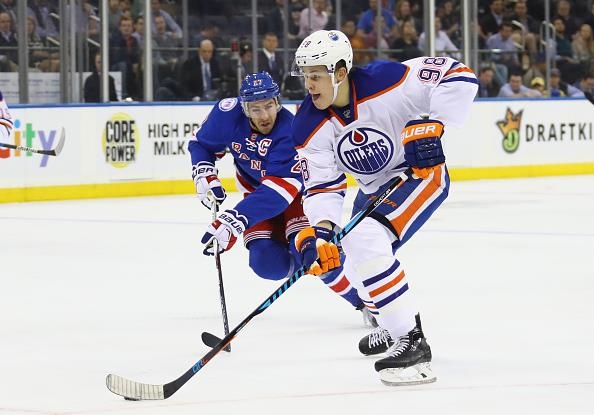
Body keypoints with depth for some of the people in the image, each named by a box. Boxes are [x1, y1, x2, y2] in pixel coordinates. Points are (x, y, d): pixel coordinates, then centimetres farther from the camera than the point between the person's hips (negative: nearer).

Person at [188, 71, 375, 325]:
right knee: (267, 263, -16)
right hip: (256, 190, 5)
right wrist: (205, 176, -19)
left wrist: (233, 221, -53)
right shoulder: (229, 113, -22)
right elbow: (201, 143, -1)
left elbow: (276, 192, -44)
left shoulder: (291, 133, -36)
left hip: (299, 189, -4)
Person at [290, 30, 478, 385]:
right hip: (375, 190, 8)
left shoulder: (386, 81, -28)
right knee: (359, 268, 17)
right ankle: (396, 326, 48)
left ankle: (411, 342, -27)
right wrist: (322, 229, -29)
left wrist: (432, 125, -35)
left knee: (366, 240, -28)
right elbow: (322, 186, -10)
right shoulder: (309, 128, -12)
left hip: (423, 172, -8)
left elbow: (459, 76, -27)